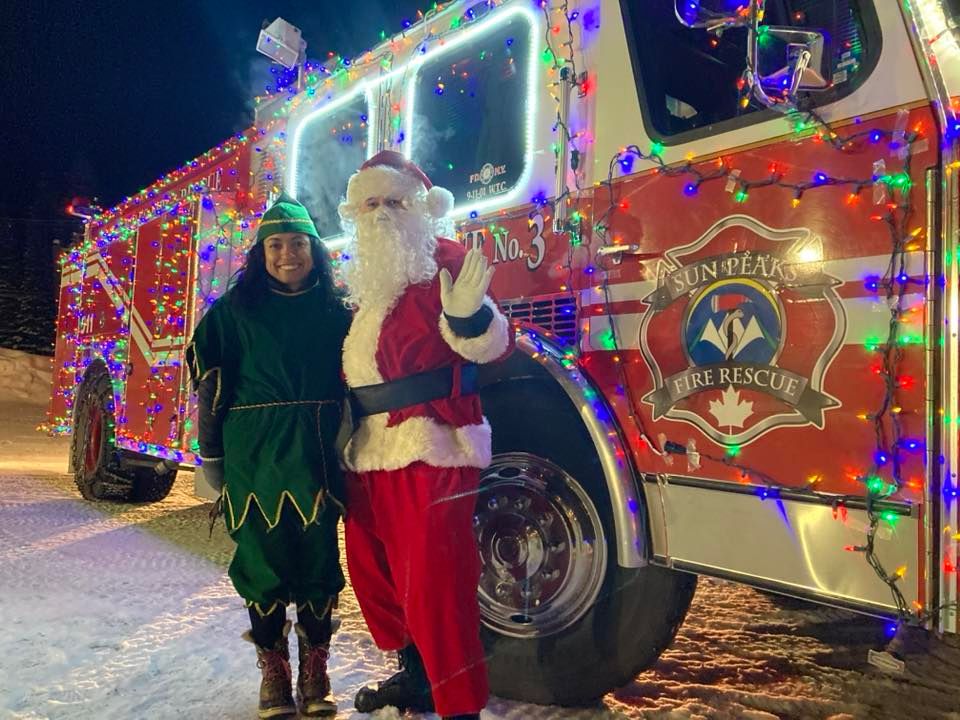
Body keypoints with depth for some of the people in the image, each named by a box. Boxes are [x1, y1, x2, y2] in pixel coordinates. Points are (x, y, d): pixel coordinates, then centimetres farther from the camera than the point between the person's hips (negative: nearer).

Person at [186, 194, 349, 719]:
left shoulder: (335, 311, 8)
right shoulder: (235, 309, 3)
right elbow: (209, 379, 3)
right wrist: (211, 452, 1)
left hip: (319, 455, 1)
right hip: (255, 456, -1)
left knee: (319, 554, 3)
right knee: (264, 556, 3)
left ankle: (315, 672, 19)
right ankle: (273, 670, 21)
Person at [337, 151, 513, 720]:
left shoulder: (445, 261, -6)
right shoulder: (367, 279, 17)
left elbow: (492, 345, -17)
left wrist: (467, 315, -35)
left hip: (432, 446, -9)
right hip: (370, 450, 9)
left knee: (433, 579, -9)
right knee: (374, 569, 18)